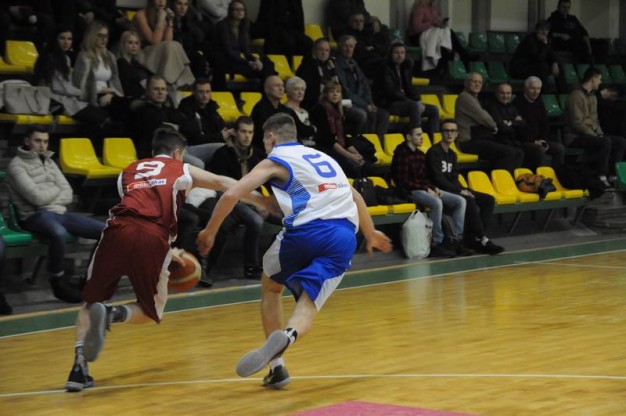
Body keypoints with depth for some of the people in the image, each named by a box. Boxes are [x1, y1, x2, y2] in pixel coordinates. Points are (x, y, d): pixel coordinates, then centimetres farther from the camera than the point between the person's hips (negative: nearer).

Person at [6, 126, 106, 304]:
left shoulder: (49, 162, 18)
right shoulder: (17, 165, -4)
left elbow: (68, 195, 11)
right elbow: (37, 197, -14)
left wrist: (48, 195, -6)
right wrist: (56, 189, 3)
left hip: (59, 212, 7)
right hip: (35, 216, -7)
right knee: (58, 232, -42)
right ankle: (58, 281, -22)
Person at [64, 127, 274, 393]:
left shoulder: (129, 171, 31)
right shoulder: (182, 171, 22)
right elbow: (224, 185, 19)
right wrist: (263, 201, 26)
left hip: (118, 230, 2)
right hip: (151, 238, -2)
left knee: (91, 301, 18)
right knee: (152, 311, 18)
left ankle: (79, 366, -1)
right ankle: (114, 314, -14)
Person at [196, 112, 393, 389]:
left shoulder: (274, 161, 11)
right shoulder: (323, 157, 29)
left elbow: (231, 195, -1)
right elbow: (355, 197, 36)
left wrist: (209, 232, 12)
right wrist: (370, 233, 50)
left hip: (307, 229, -4)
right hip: (344, 237, 4)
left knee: (271, 286, 23)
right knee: (308, 305, 0)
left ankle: (277, 366, 15)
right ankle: (288, 335, -36)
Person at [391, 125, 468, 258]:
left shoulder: (420, 155, 17)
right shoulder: (401, 154, -9)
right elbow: (404, 181, -14)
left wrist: (434, 188, -1)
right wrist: (426, 189, -16)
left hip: (425, 189, 9)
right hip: (410, 191, -9)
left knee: (460, 201, -5)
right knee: (436, 202, -37)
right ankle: (436, 244, -30)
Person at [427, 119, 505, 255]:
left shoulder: (452, 154, 18)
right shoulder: (434, 152, -7)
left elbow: (454, 178, 16)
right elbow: (438, 179, -15)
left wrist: (463, 190, -6)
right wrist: (460, 191, -17)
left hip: (453, 189, 9)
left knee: (488, 200, -5)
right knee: (469, 201, -33)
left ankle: (472, 238, -14)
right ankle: (482, 240, -29)